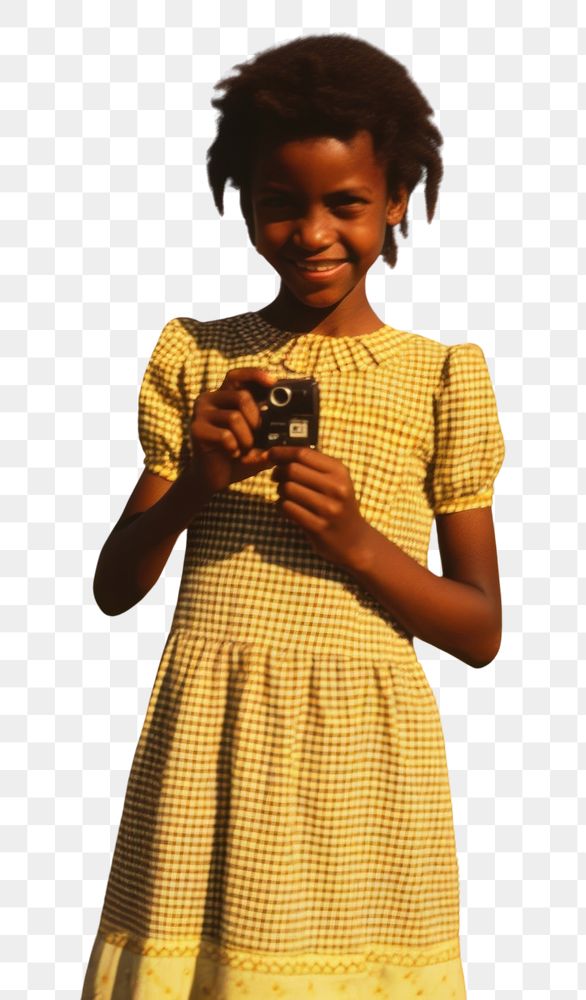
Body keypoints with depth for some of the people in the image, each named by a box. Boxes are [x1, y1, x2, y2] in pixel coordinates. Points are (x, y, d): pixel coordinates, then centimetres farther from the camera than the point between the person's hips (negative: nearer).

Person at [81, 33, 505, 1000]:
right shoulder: (197, 357, 7)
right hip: (206, 737, 1)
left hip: (363, 749, -1)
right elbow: (115, 589, 6)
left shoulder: (441, 374, 2)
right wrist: (193, 485, -11)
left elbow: (481, 631, 2)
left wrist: (354, 539, -14)